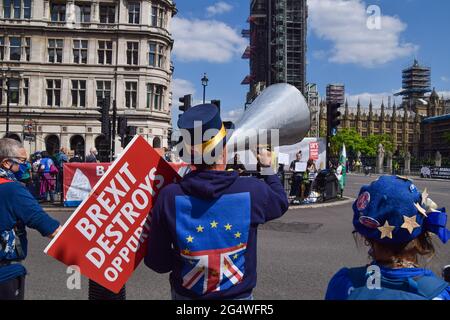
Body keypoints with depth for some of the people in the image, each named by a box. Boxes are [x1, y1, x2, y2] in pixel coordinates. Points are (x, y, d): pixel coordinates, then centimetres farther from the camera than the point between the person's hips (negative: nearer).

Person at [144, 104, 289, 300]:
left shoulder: (169, 197, -22)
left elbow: (156, 262, -13)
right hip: (238, 294, -1)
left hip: (185, 294, 1)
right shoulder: (252, 191, -22)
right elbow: (281, 202, 2)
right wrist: (267, 167, 17)